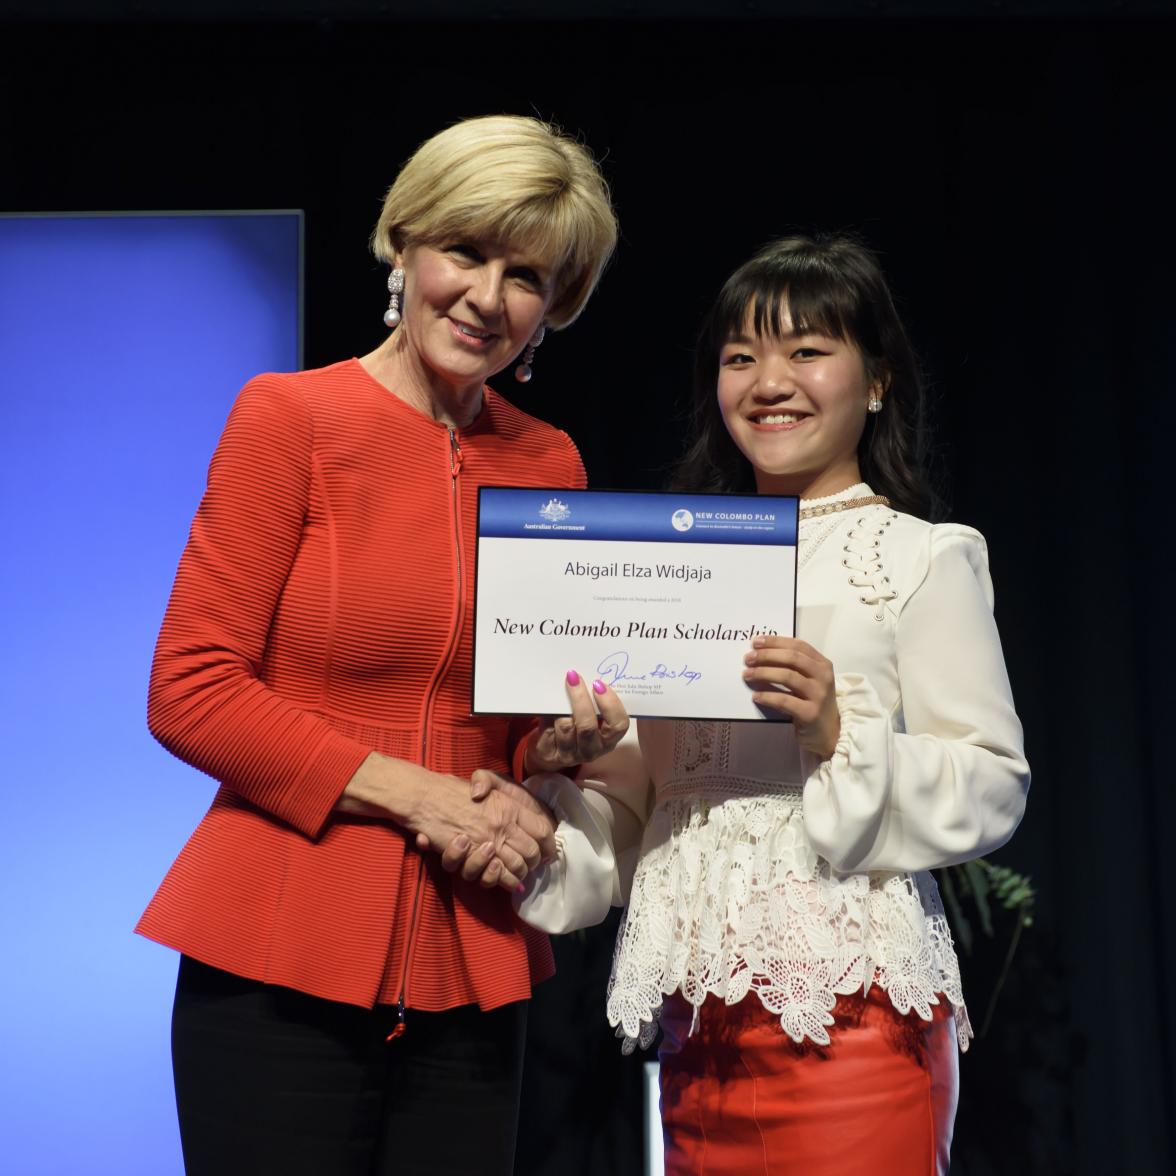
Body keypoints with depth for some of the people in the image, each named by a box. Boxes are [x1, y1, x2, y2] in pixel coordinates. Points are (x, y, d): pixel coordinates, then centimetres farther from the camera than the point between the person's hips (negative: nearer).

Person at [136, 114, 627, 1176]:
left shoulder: (551, 463, 8)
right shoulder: (290, 416, -5)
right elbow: (189, 692, -8)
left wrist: (558, 749, -5)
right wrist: (415, 794, -13)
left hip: (469, 972, 4)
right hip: (281, 961, -4)